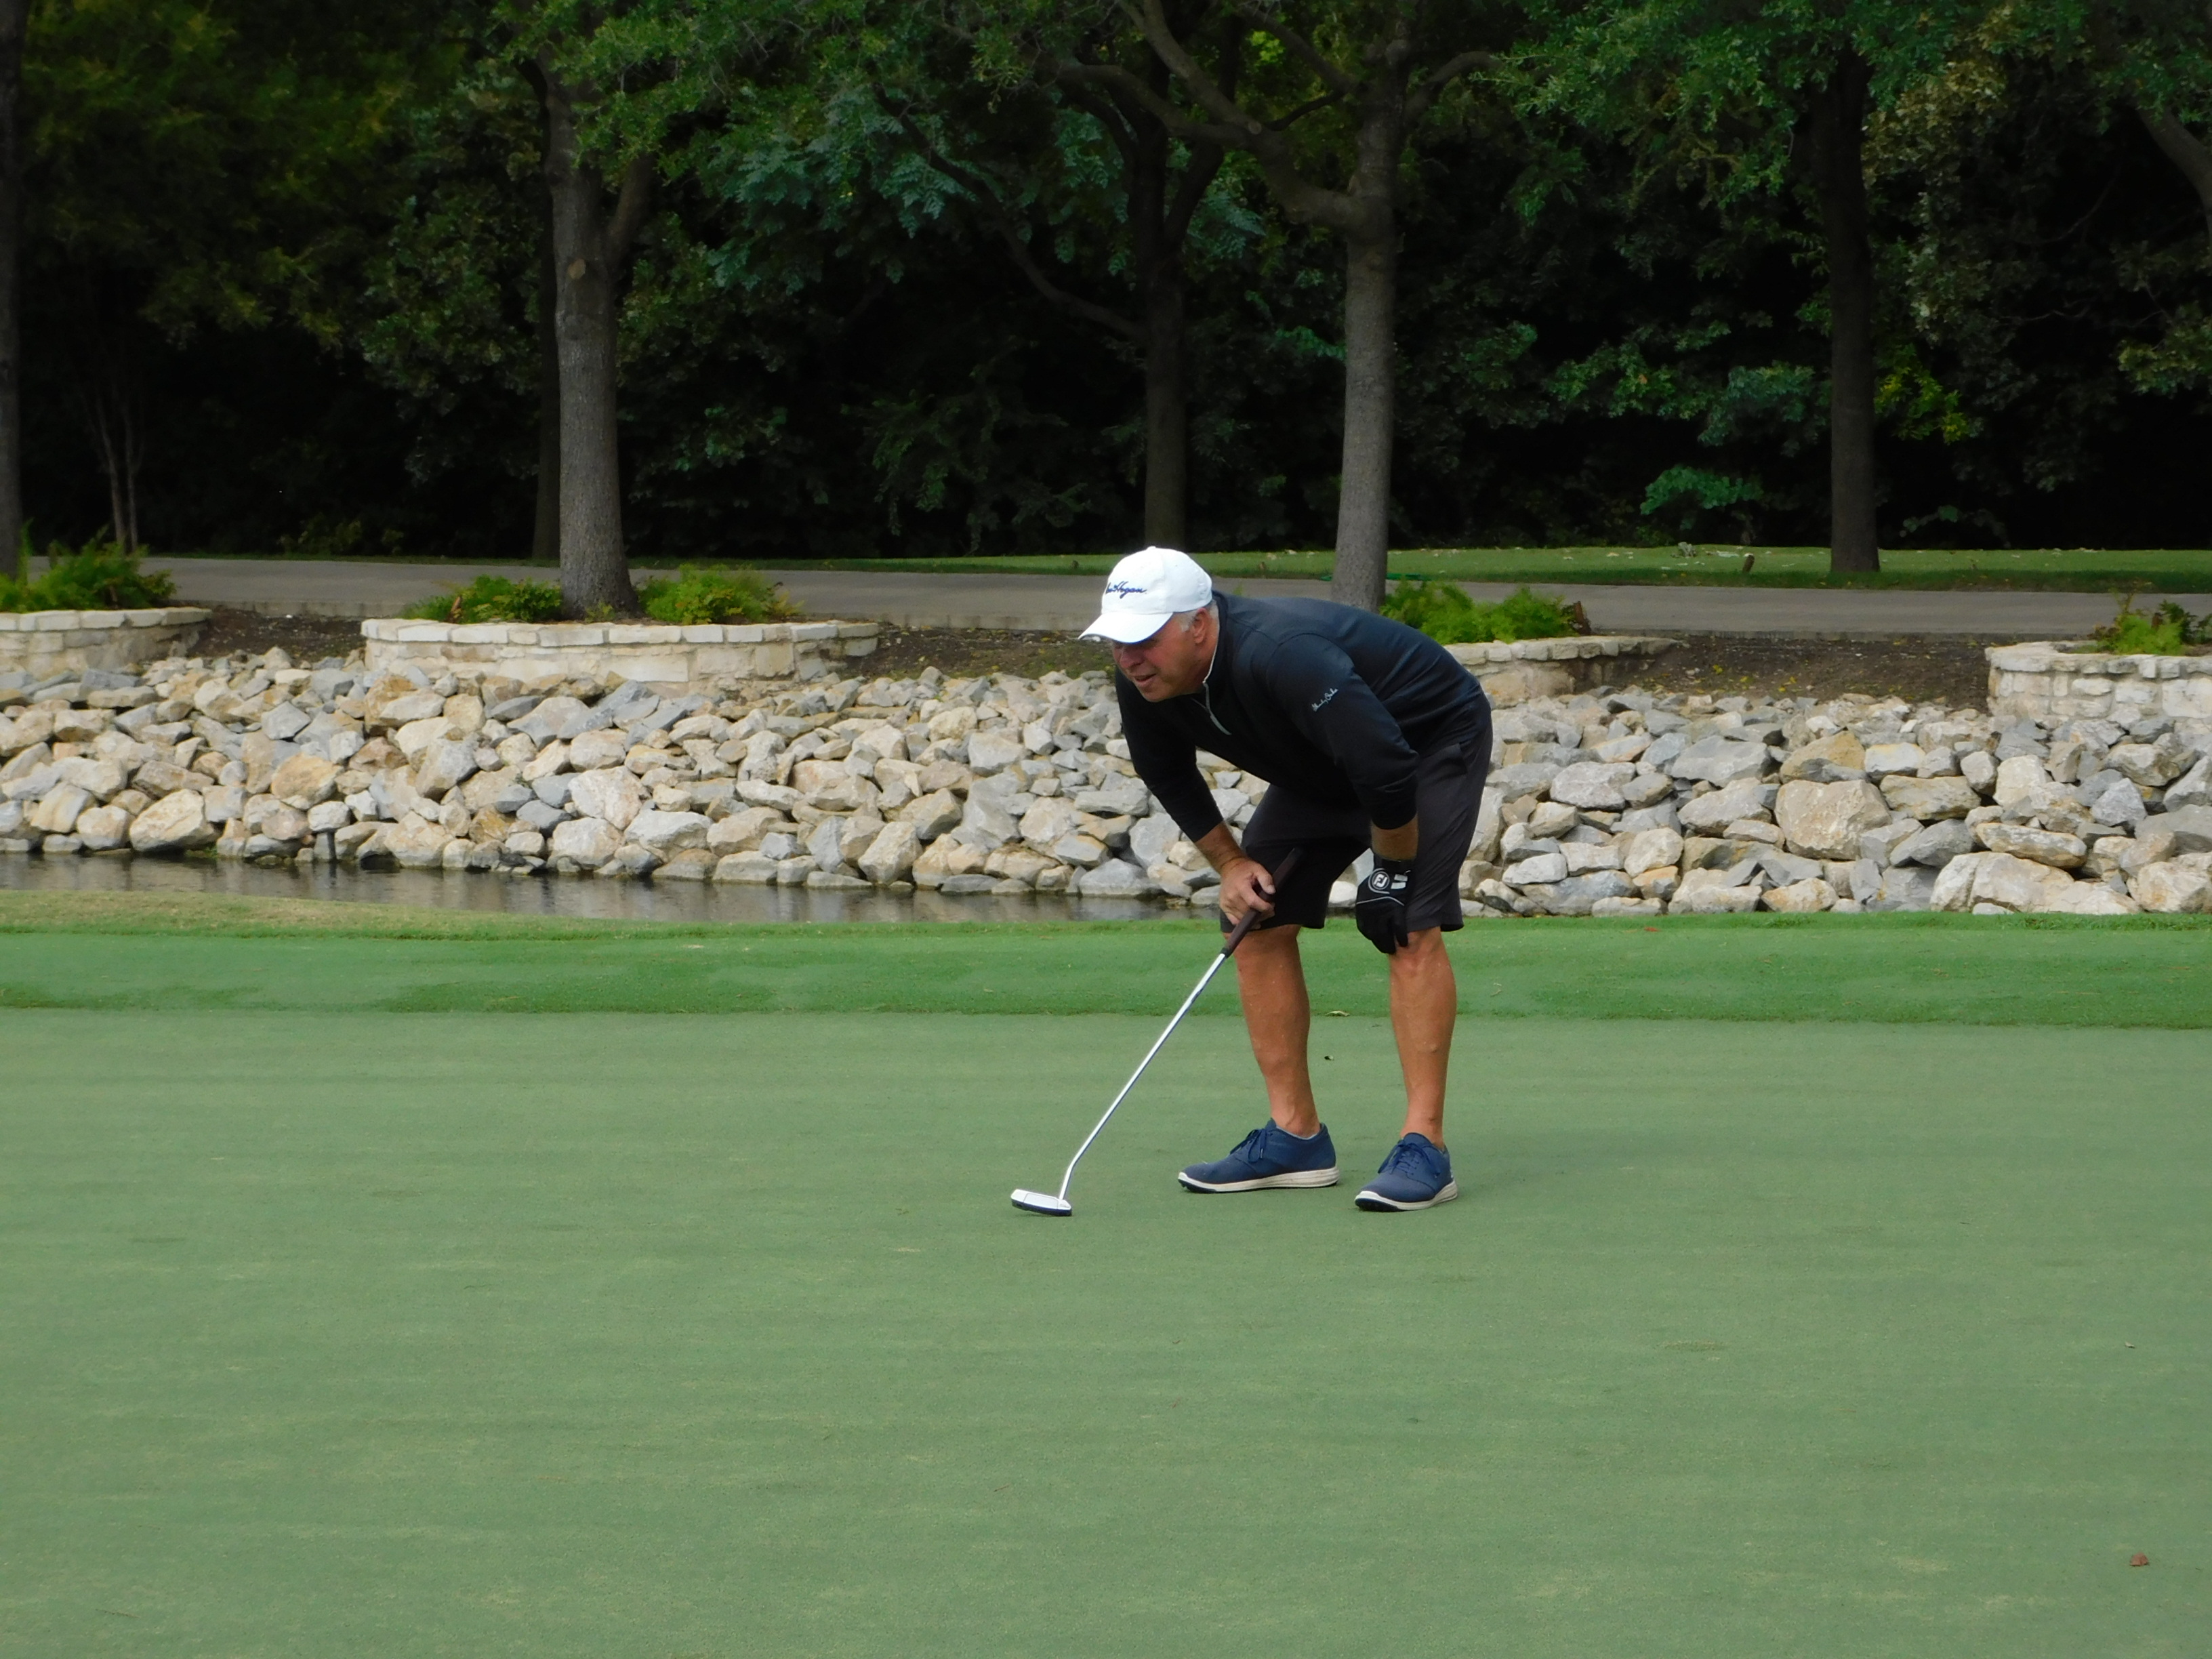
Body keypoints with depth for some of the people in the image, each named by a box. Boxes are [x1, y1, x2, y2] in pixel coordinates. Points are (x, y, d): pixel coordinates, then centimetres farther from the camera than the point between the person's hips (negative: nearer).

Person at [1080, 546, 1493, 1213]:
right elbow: (1167, 776, 6)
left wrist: (1390, 871, -24)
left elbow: (1388, 771, -38)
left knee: (1410, 927, -21)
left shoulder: (1280, 657, -41)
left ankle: (1424, 1145, -22)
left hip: (1434, 738, -8)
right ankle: (1295, 1137, 5)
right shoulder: (1144, 683, -16)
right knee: (1258, 921, -1)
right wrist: (1229, 861, -2)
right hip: (1320, 771, 8)